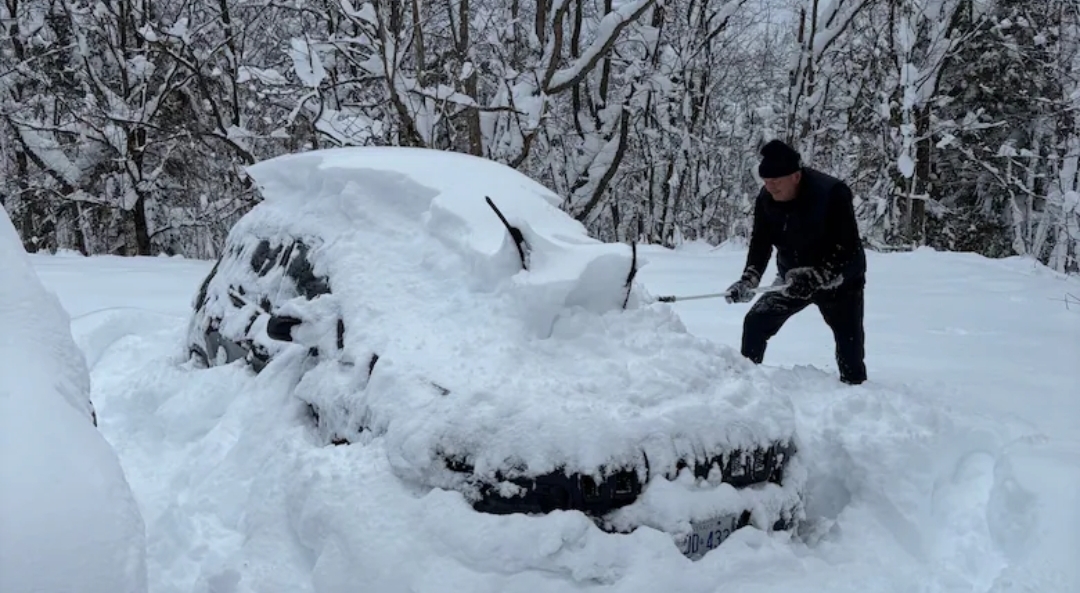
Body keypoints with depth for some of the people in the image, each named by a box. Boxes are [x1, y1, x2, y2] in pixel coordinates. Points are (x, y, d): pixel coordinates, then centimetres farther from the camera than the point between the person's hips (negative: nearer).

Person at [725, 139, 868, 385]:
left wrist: (816, 277, -38)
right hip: (795, 280, 5)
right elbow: (760, 243, -8)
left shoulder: (832, 193, -29)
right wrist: (748, 280, -23)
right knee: (755, 322, -4)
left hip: (839, 281, -4)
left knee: (850, 345, -4)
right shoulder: (766, 199, -13)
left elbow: (848, 248, -29)